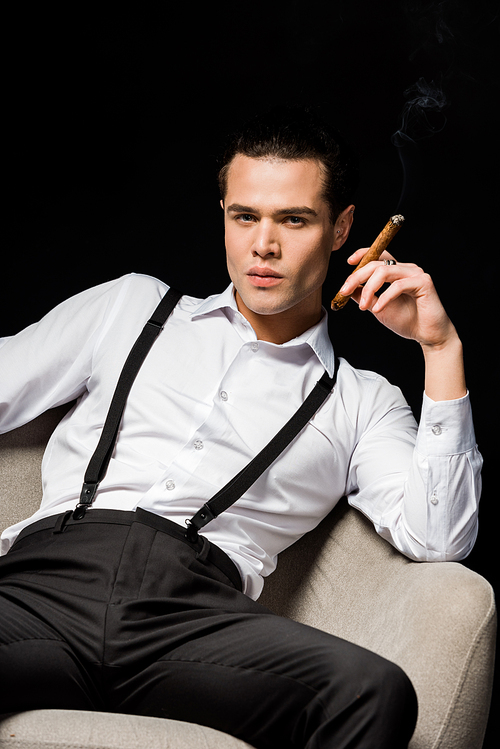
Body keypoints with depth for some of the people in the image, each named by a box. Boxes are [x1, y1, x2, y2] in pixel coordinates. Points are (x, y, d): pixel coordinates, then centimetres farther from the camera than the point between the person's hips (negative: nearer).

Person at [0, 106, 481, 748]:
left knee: (378, 694, -34)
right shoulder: (132, 305, 28)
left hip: (199, 610, 1)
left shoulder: (361, 402, 23)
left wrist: (442, 348, 9)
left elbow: (436, 539, 9)